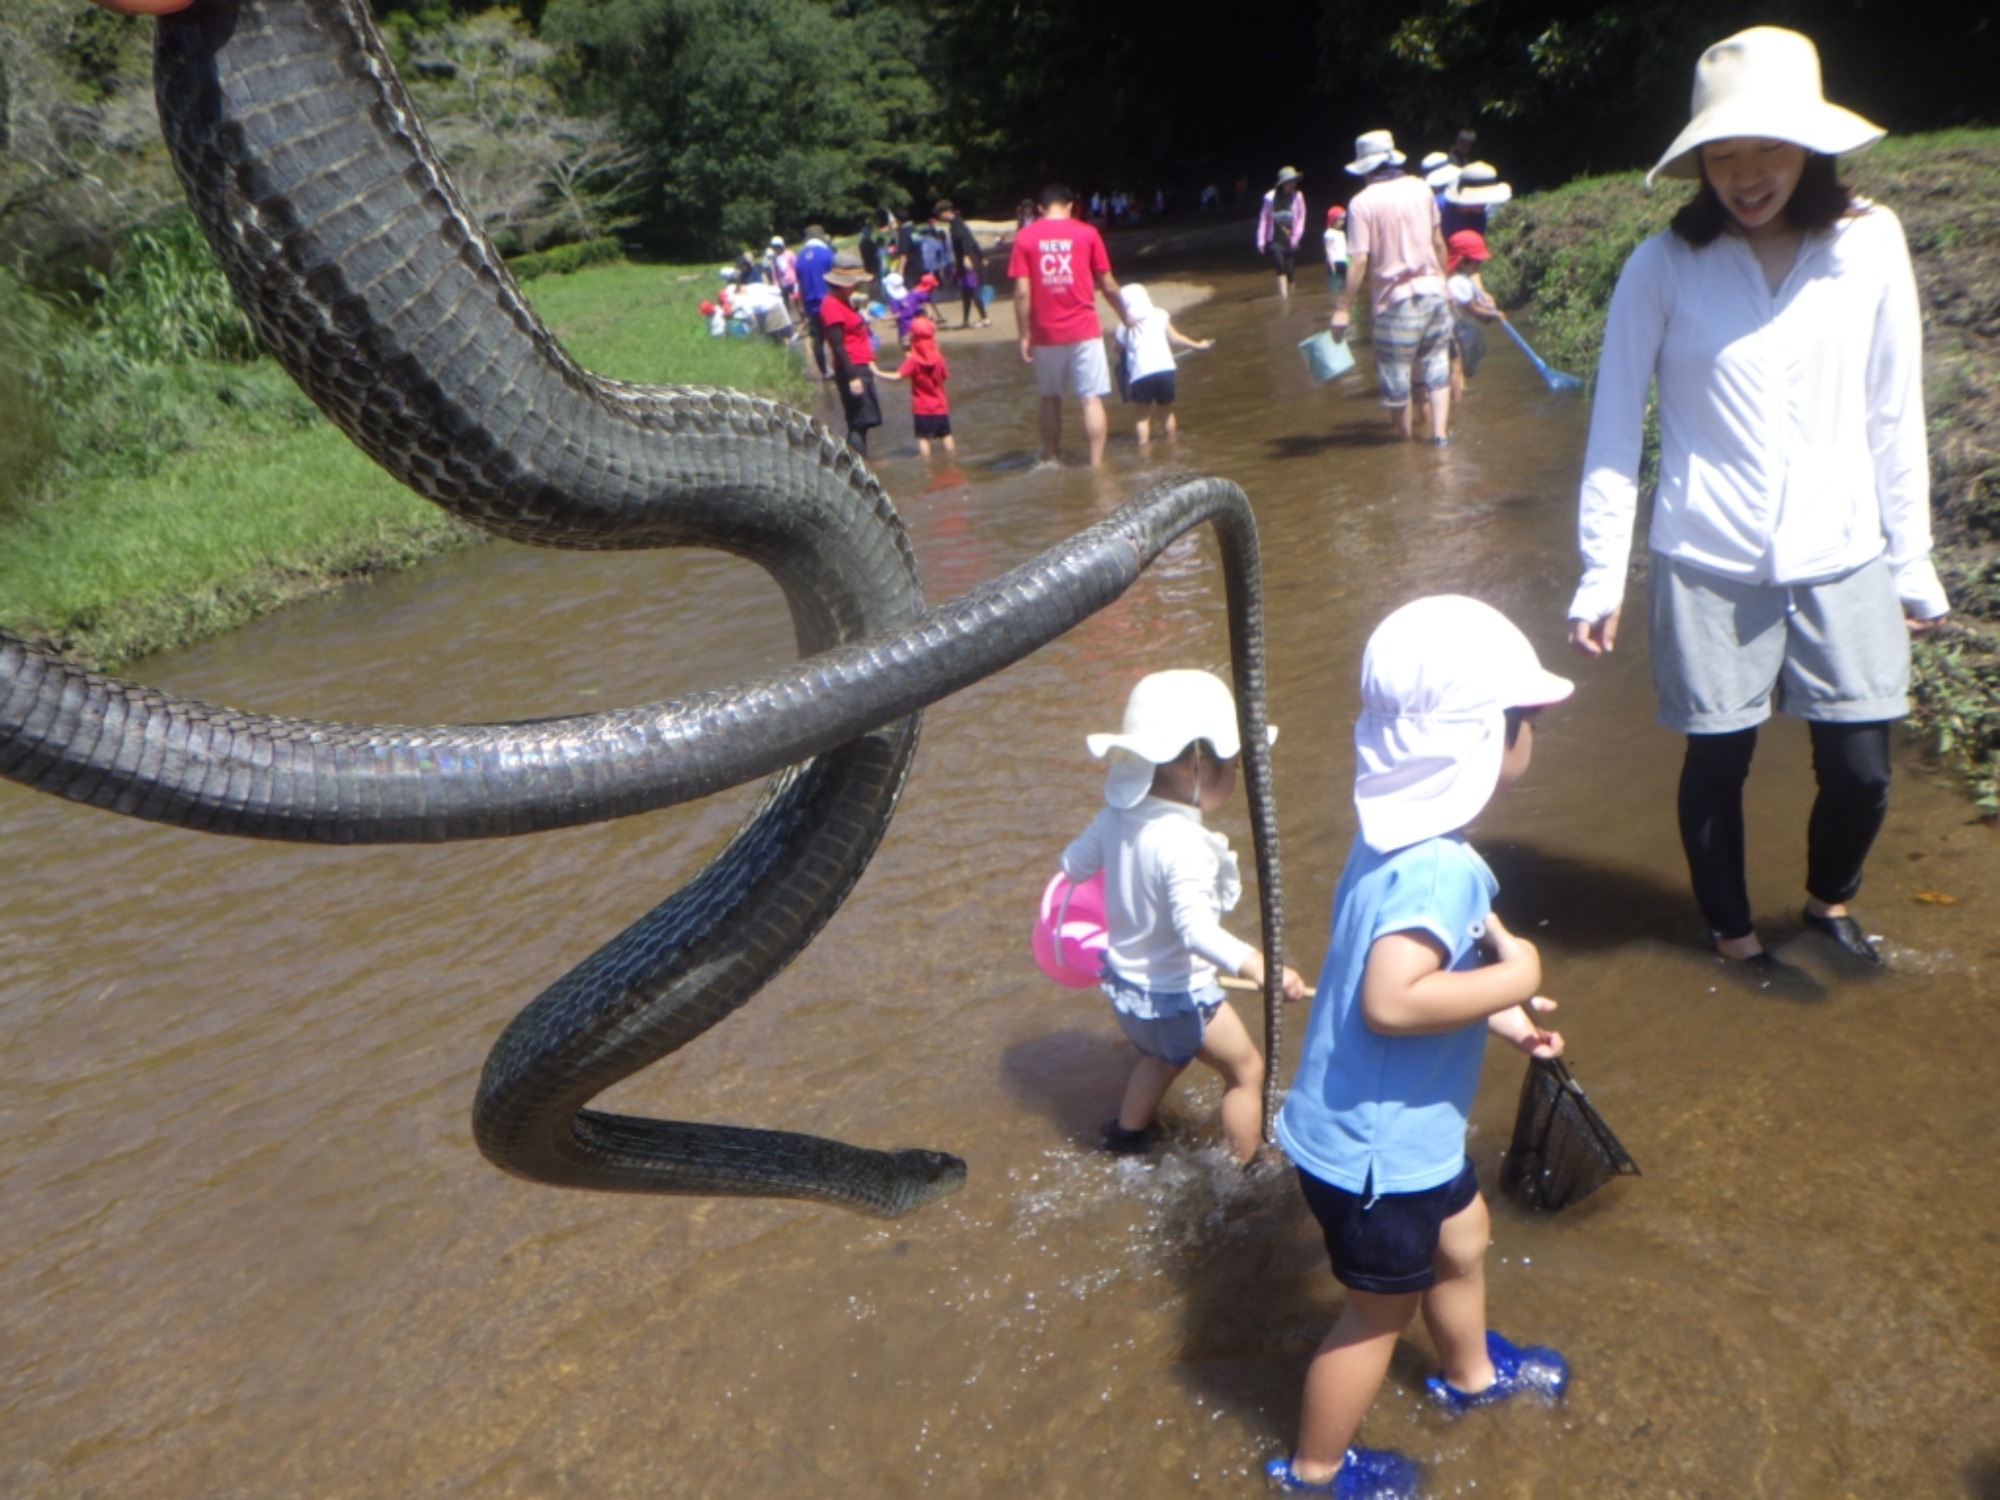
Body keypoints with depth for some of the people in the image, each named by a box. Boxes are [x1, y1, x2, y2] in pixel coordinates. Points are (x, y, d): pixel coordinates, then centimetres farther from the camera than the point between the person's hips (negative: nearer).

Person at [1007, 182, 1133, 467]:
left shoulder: (1024, 237, 2)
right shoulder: (1087, 234, 2)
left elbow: (1022, 292, -4)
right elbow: (1108, 285, 5)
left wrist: (1024, 335, 2)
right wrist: (1125, 317, 20)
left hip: (1045, 334, 2)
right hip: (1084, 330, -1)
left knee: (1050, 399, 15)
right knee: (1092, 399, 0)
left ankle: (1052, 461, 21)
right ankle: (1096, 465, -4)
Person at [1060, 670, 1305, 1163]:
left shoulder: (1118, 813, -9)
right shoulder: (1184, 844, -33)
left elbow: (1073, 864, 7)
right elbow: (1195, 927, -45)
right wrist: (1255, 965, -56)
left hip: (1123, 979, 8)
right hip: (1176, 993, -8)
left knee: (1162, 1053, 35)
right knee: (1246, 1069, 14)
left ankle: (1128, 1131, 55)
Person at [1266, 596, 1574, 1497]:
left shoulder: (1401, 840, -1)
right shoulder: (1438, 871, -32)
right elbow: (1389, 1002, -43)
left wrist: (1498, 1017, 10)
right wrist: (1511, 978, -30)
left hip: (1407, 1128, 10)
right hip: (1374, 1149, -10)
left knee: (1461, 1238, 32)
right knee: (1381, 1313, 14)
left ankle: (1470, 1374, 60)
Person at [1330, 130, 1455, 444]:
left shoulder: (1362, 202, -10)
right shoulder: (1421, 188, 5)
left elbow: (1359, 260, -15)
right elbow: (1439, 243, 13)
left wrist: (1342, 307, -11)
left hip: (1396, 299, -5)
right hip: (1434, 290, 5)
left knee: (1396, 375, 7)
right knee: (1437, 368, 13)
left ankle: (1407, 440, 17)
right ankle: (1440, 433, 5)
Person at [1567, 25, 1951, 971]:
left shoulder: (1869, 244, -1)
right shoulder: (1664, 267, -6)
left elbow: (1894, 420, 5)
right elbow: (1615, 432, -4)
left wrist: (1913, 565, 7)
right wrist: (1601, 577, -7)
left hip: (1844, 563, 2)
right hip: (1708, 567, -2)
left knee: (1860, 768, 5)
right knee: (1717, 761, 8)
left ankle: (1829, 900, 37)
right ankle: (1732, 935, 32)